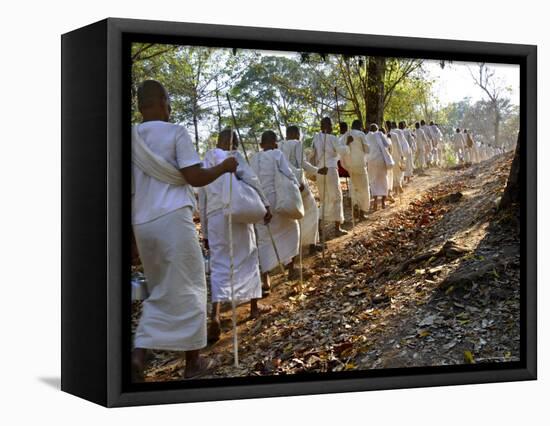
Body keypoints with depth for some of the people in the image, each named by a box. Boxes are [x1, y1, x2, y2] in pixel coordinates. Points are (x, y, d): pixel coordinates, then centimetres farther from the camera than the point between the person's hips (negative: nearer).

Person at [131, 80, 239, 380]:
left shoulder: (132, 139, 11)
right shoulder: (175, 133, -4)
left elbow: (130, 190, 13)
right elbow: (195, 178, -12)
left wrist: (131, 237, 19)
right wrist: (224, 167, 6)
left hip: (142, 224, 6)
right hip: (172, 219, -5)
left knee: (161, 291, 17)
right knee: (187, 289, 7)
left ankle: (138, 354, -1)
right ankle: (193, 362, 14)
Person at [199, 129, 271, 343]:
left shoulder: (206, 163, 18)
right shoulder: (233, 156, 3)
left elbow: (202, 202, 19)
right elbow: (251, 179, -14)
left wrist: (205, 232, 22)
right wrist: (265, 204, -10)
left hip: (214, 217, 4)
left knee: (218, 266, 1)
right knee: (248, 257, 14)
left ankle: (215, 315, -18)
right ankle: (254, 306, 25)